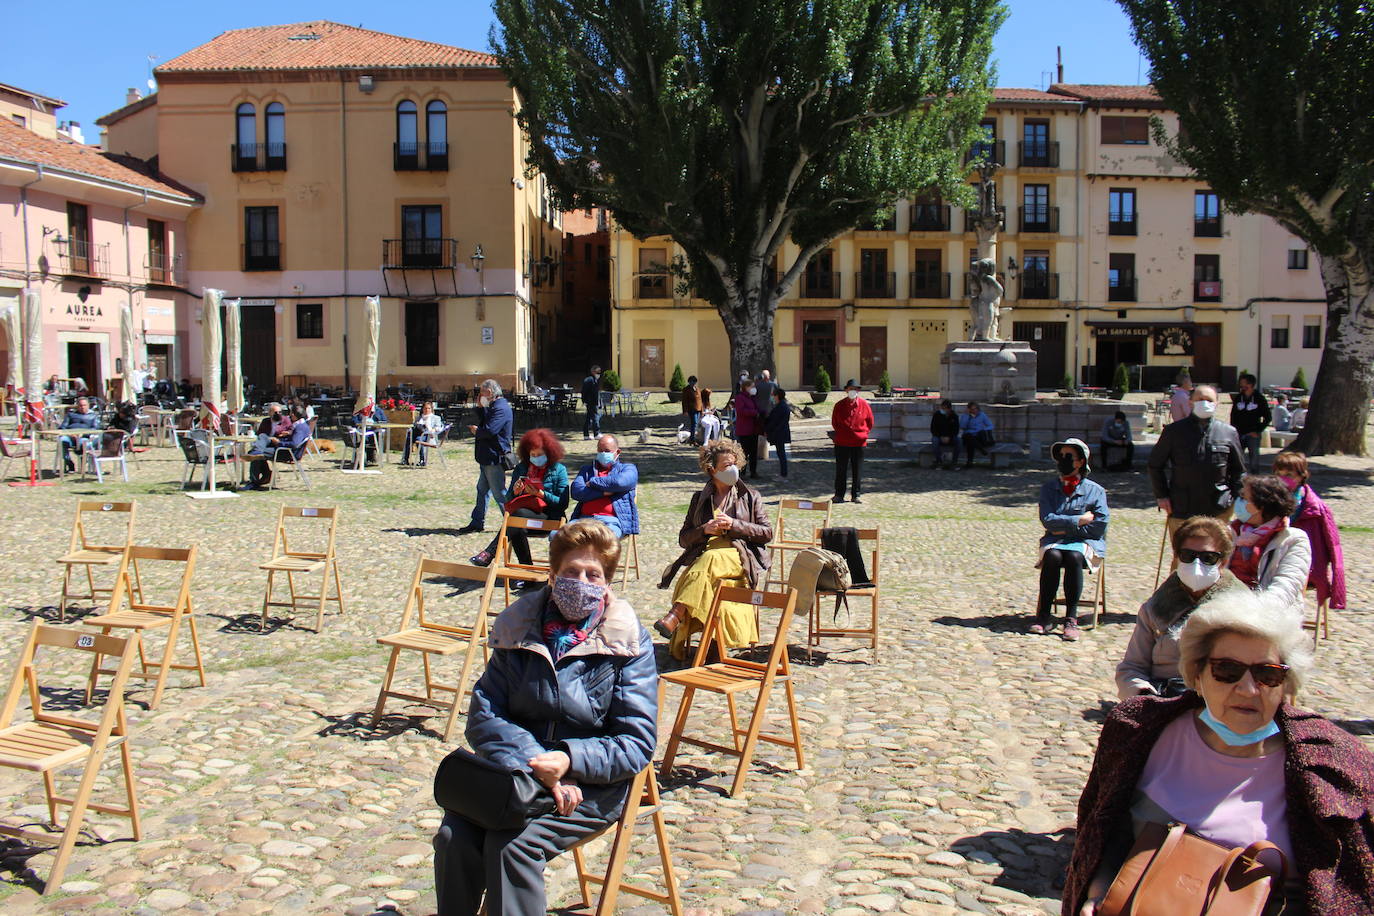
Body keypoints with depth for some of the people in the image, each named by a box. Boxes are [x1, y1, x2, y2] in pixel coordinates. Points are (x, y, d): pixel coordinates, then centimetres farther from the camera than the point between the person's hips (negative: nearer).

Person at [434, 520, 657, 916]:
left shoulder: (629, 641, -4)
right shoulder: (519, 627, 4)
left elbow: (637, 744, -6)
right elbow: (483, 716, -1)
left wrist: (572, 760, -23)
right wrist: (534, 763, -18)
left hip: (593, 783, -3)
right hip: (516, 772, 3)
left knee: (513, 843, -28)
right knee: (454, 835, -23)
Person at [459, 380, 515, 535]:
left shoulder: (501, 408, -19)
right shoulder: (493, 407, 15)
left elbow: (489, 430, -28)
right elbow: (484, 422, 20)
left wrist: (475, 430, -8)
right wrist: (480, 407, 10)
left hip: (495, 459, -11)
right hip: (487, 458, 11)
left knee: (499, 493, -5)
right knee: (482, 490, 16)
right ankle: (477, 522, 24)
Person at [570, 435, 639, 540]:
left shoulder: (628, 468, 18)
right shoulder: (587, 469, 28)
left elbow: (620, 482, -7)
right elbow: (576, 492, 8)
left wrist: (593, 482, 5)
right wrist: (604, 492, -2)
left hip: (611, 521, -3)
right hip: (585, 518, 4)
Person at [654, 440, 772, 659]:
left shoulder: (750, 496, 16)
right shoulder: (700, 499, 20)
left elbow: (767, 532, 7)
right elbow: (683, 538, 17)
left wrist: (734, 525, -7)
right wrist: (705, 530, -4)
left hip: (741, 559, -2)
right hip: (702, 557, 2)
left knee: (711, 558, -38)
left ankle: (675, 616, -48)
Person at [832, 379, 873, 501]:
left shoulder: (864, 404, 0)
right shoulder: (839, 405, 0)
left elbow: (870, 422, 12)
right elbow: (834, 422, 13)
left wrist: (864, 433, 8)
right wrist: (840, 433, 11)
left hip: (859, 442, 0)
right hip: (842, 443, 0)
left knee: (857, 470, 5)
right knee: (841, 470, 2)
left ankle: (855, 495, 13)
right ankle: (839, 495, 10)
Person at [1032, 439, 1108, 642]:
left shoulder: (1095, 490, 3)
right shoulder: (1048, 488, 9)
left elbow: (1100, 525, -6)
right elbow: (1048, 520, -4)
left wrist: (1066, 527, -7)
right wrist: (1079, 521, -10)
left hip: (1085, 542, -1)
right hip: (1055, 541, 2)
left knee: (1074, 557, -35)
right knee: (1052, 556, -33)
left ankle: (1071, 618, -29)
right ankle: (1044, 615, -25)